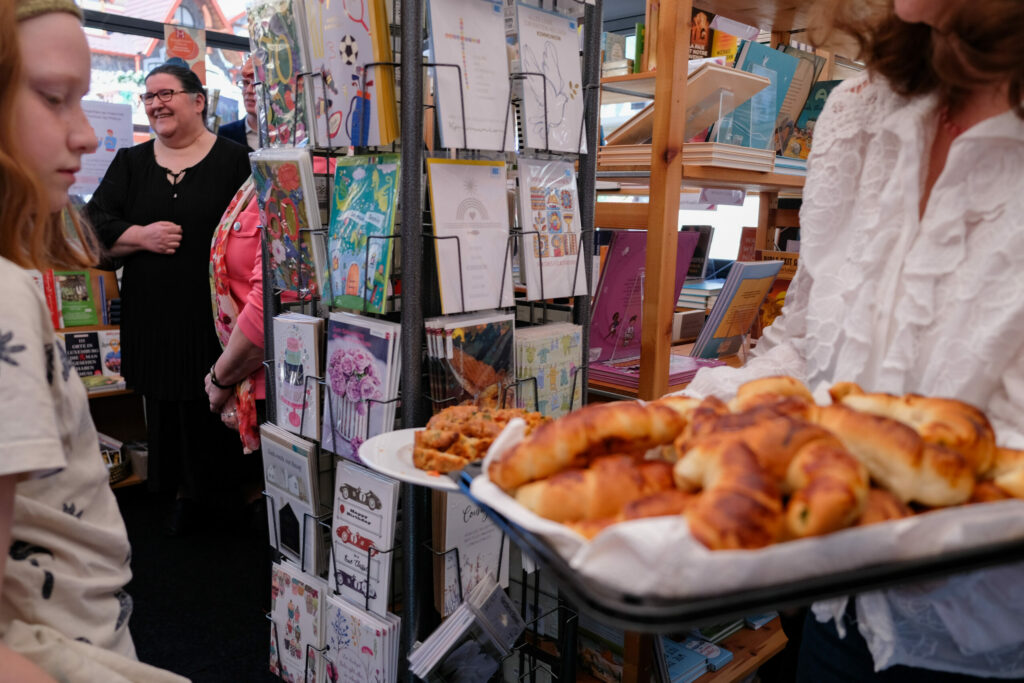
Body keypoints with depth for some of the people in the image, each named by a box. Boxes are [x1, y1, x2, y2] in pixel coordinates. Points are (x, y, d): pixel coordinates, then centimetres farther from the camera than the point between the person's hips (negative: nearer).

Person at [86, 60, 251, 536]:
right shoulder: (131, 163, 13)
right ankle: (186, 493, 31)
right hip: (154, 317, 4)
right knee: (167, 408, 12)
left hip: (216, 315, -4)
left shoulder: (233, 161, 0)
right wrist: (143, 236, -11)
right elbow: (94, 226, 8)